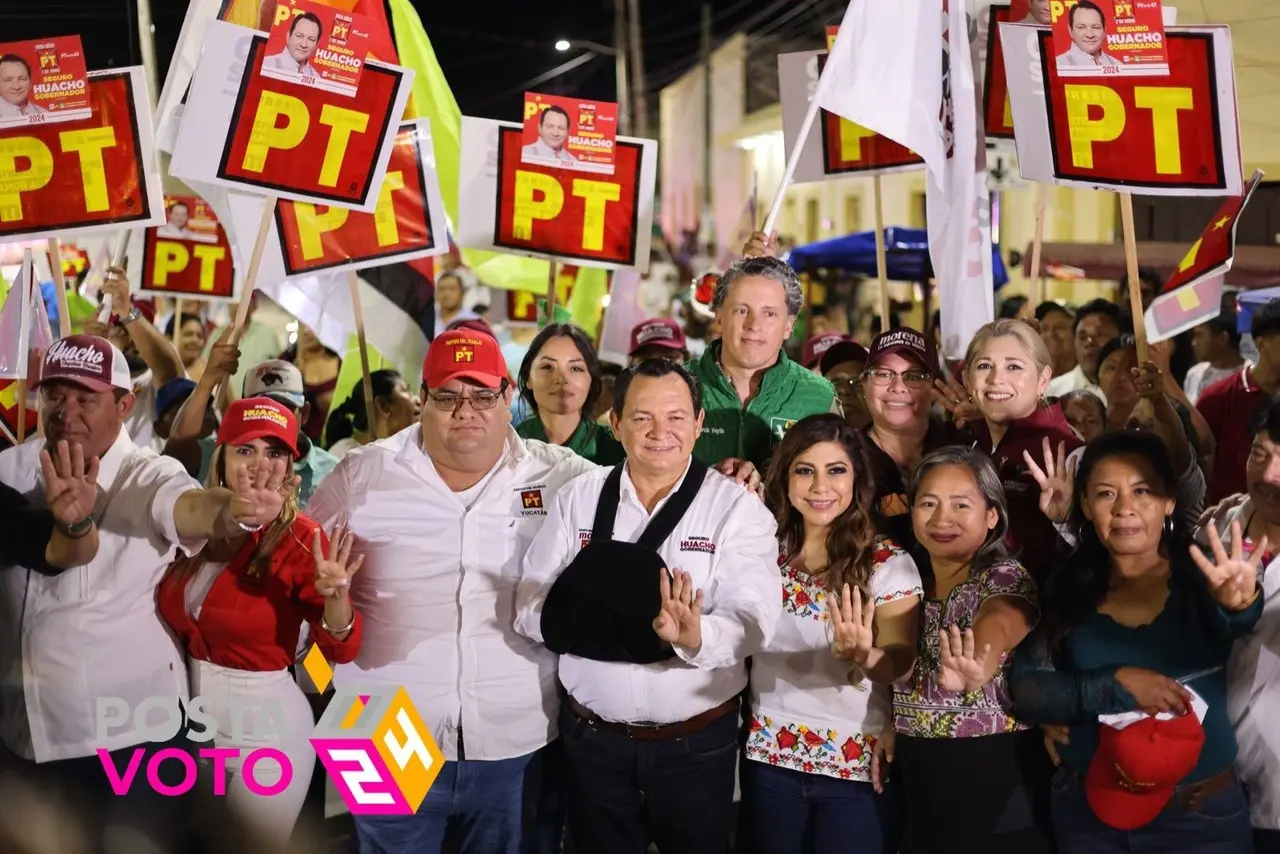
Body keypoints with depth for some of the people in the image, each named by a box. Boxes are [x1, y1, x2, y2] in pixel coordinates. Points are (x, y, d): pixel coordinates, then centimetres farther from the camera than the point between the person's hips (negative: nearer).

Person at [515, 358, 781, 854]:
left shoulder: (737, 508, -6)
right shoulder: (576, 500, 1)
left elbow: (752, 621, -17)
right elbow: (531, 609, -3)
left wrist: (696, 638, -37)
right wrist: (592, 619, -22)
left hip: (697, 742, -2)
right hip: (592, 737, 2)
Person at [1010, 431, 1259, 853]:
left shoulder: (1202, 575, -10)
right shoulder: (1067, 588, -3)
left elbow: (1236, 625, -32)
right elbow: (1026, 689, -6)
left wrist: (1240, 603, -54)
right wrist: (1117, 685, -20)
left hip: (1201, 815, -2)